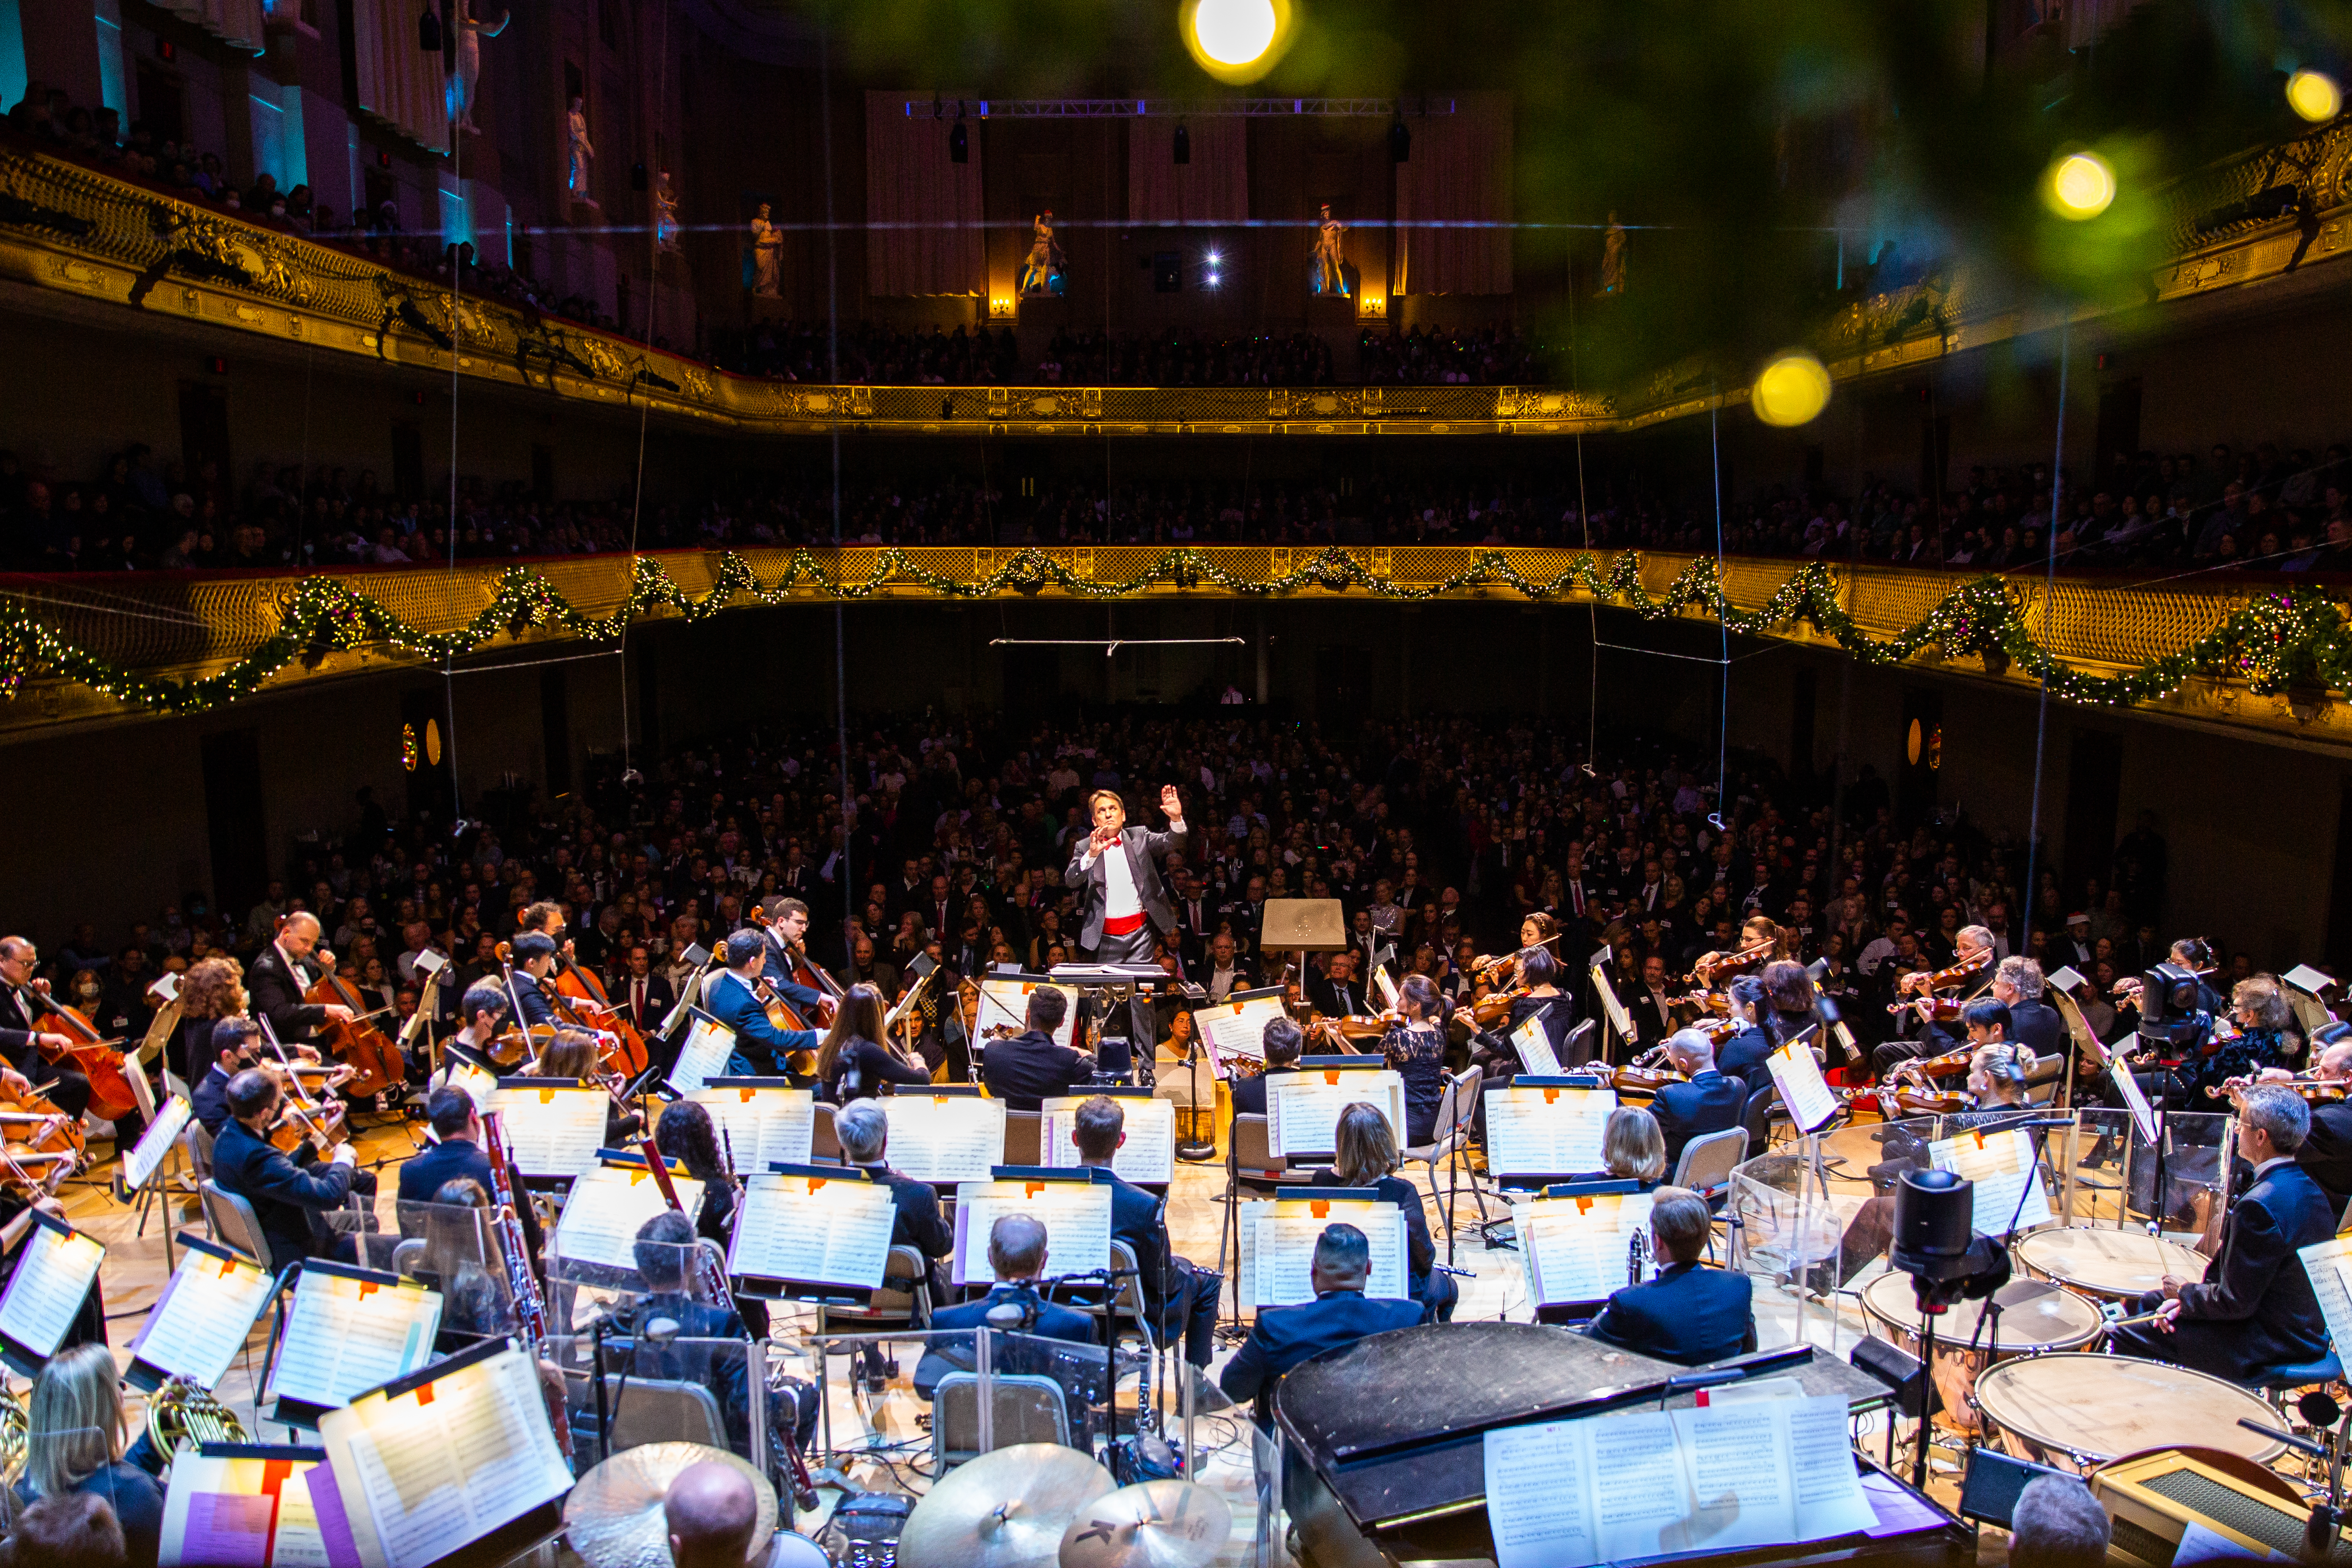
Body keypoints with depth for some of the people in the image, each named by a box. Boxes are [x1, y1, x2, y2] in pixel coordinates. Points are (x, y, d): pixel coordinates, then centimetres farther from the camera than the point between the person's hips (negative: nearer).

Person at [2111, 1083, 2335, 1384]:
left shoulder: (2260, 1205, -29)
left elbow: (2236, 1303, -25)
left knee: (2128, 1336, -5)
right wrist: (2190, 1296, 2)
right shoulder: (2308, 1188, 3)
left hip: (2268, 1346, -10)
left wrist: (2184, 1292, -6)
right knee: (2150, 1302, 21)